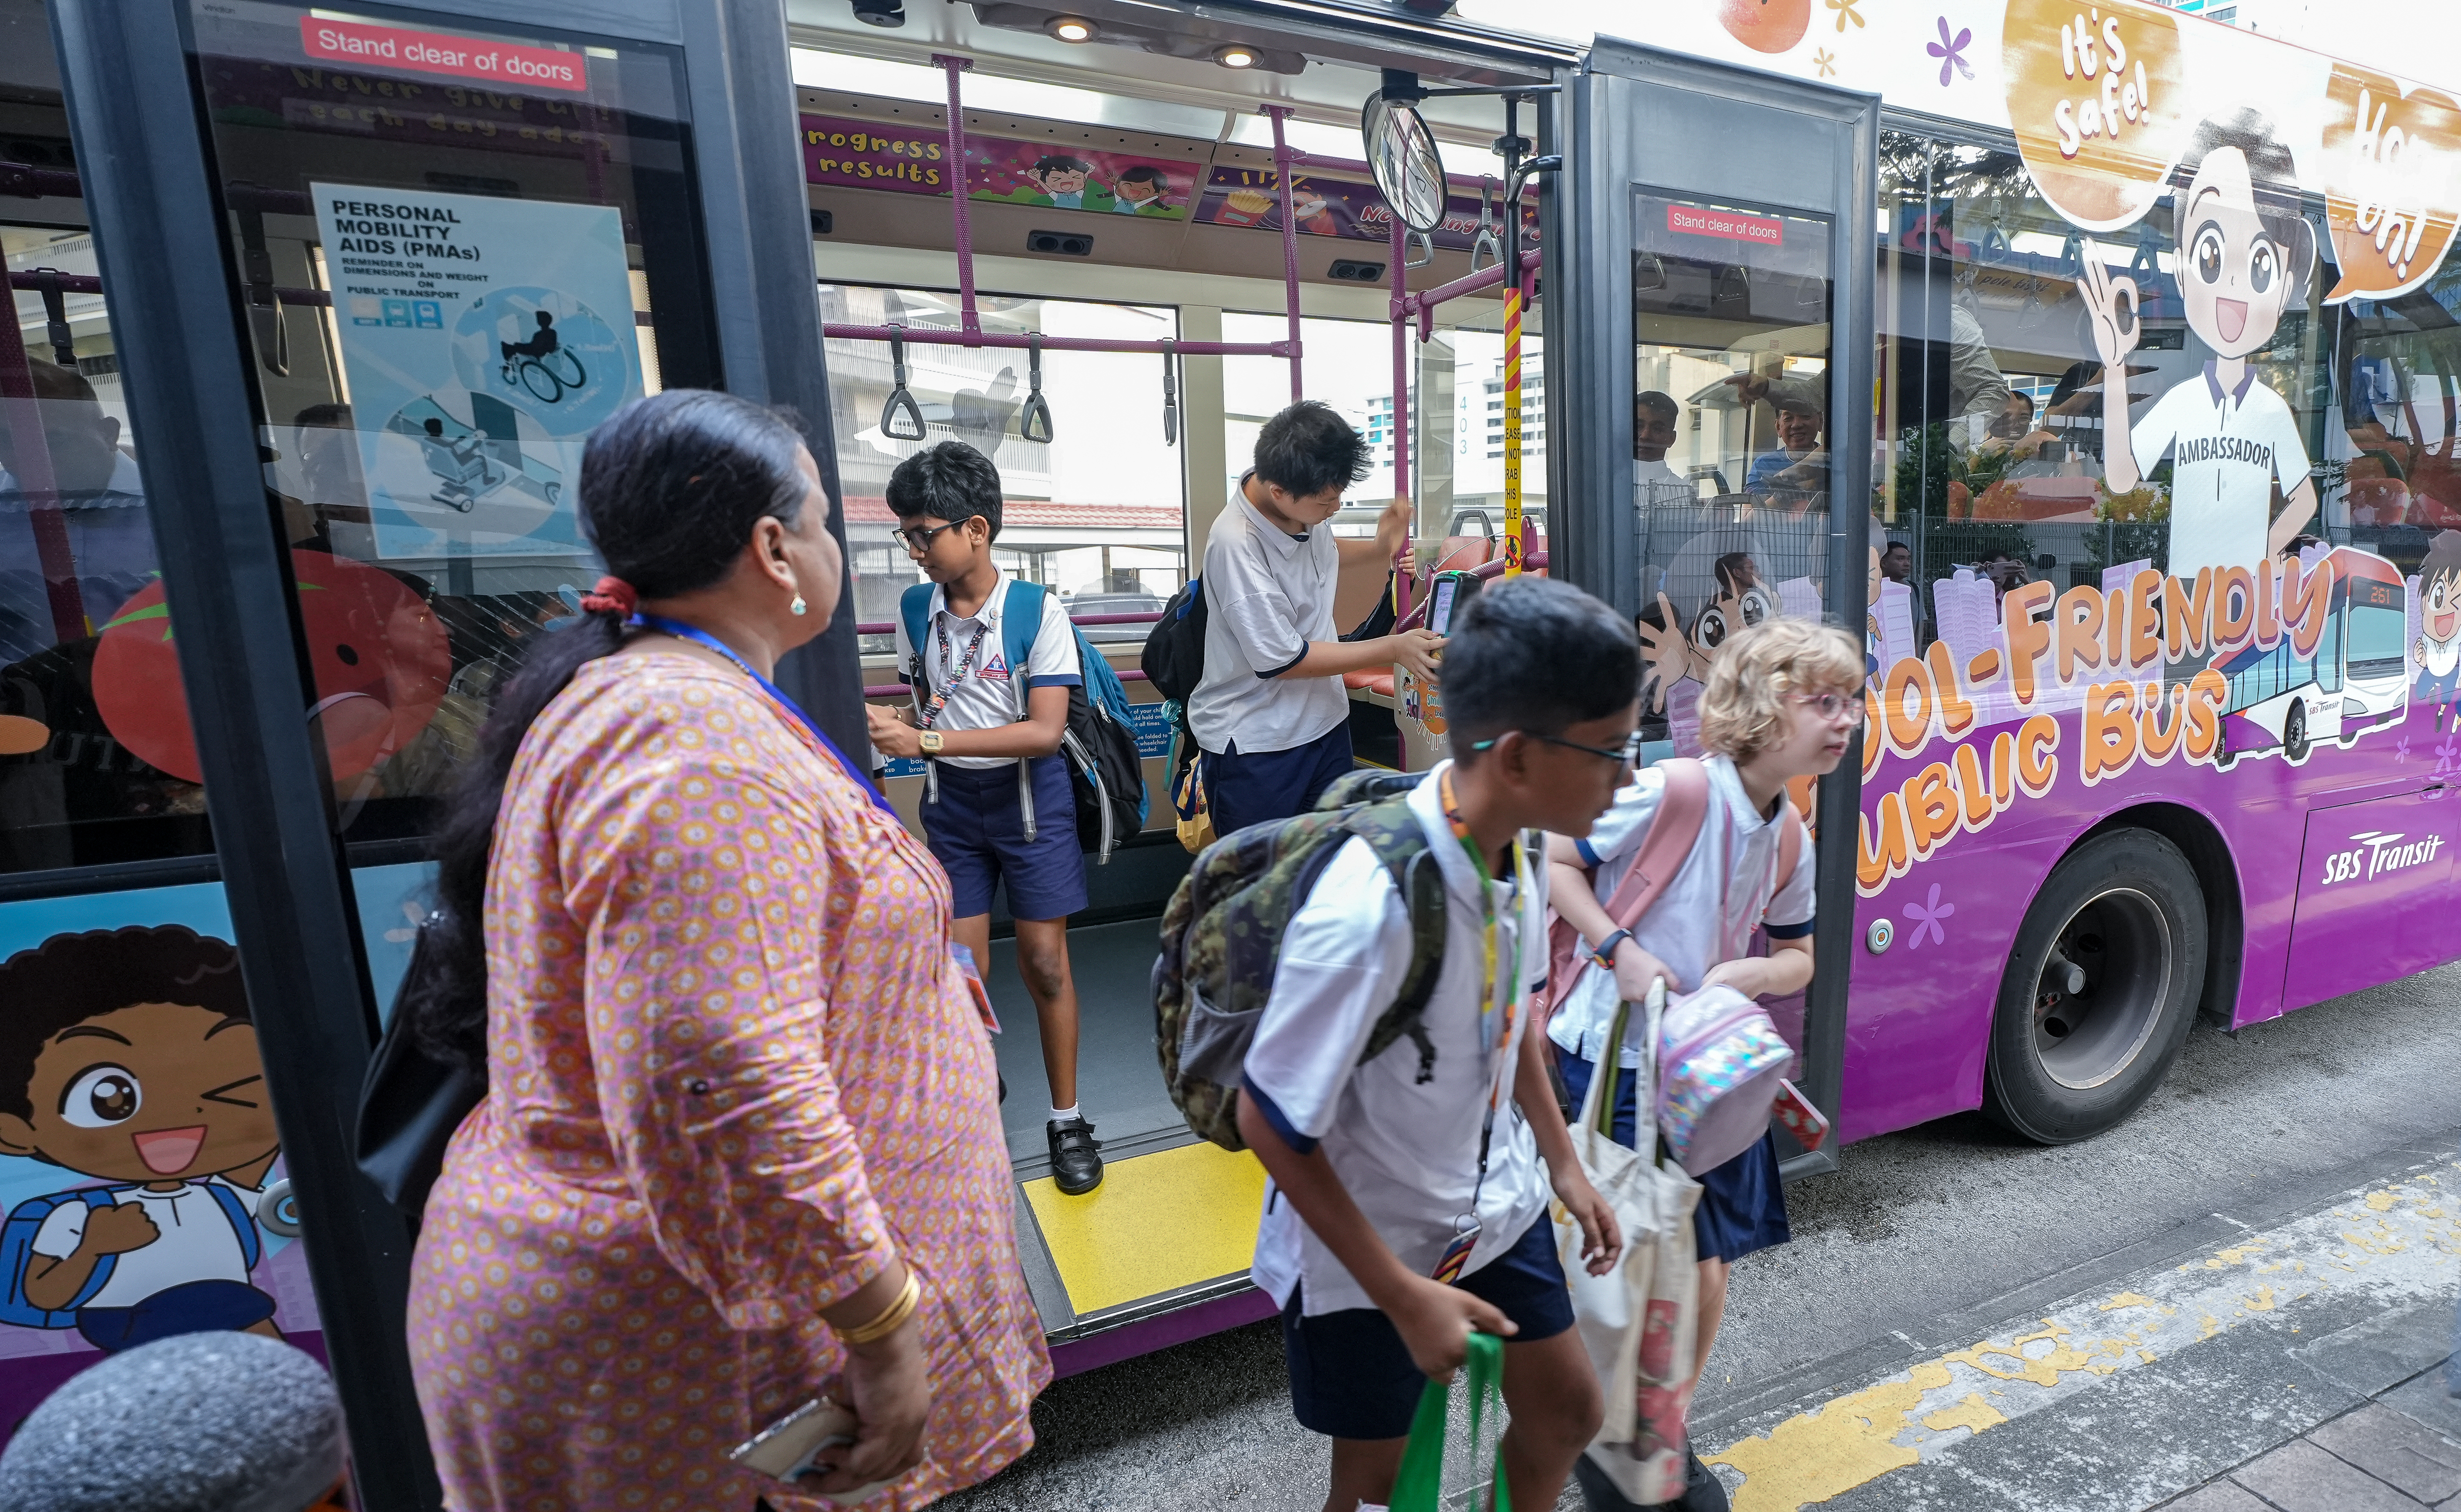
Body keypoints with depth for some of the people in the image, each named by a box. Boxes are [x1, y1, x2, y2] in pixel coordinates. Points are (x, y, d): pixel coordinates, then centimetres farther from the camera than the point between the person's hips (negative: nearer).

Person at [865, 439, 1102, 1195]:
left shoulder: (1039, 610, -15)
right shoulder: (917, 610, 0)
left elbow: (1045, 731, -21)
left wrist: (929, 739, -25)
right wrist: (893, 724, -11)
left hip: (1029, 798, -3)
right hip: (951, 800, 4)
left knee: (1044, 962, 3)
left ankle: (1067, 1119, 21)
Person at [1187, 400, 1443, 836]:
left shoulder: (1300, 506, -4)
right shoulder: (1236, 546, -27)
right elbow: (1282, 660, -21)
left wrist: (1380, 549, 0)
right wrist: (1394, 648, -18)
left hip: (1324, 722, 8)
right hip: (1254, 746, -7)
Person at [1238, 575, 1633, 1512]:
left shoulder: (1520, 846, -14)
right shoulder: (1371, 911, -38)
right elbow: (1271, 1124, -26)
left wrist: (1563, 1164, 10)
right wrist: (1404, 1295, -19)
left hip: (1495, 1203, 7)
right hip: (1362, 1241, -6)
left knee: (1567, 1413, 24)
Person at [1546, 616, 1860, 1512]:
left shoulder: (1791, 838, 3)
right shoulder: (1676, 791, -21)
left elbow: (1797, 959, 14)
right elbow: (1556, 860, -17)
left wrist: (1747, 973, -8)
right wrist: (1621, 951, -25)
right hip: (1615, 1064, -7)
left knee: (1706, 1271, 16)